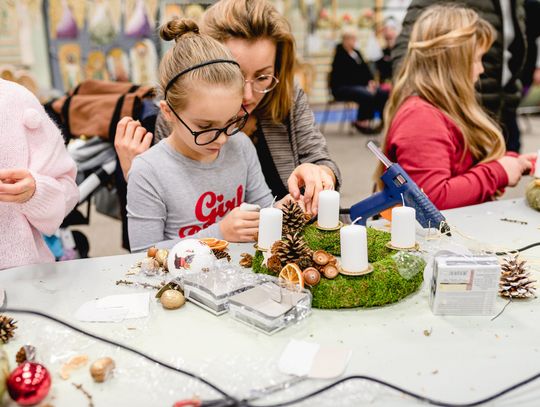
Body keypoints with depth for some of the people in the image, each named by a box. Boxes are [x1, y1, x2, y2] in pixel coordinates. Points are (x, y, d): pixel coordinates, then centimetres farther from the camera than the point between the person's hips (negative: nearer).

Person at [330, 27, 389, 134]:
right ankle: (361, 122, -16)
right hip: (342, 87, -8)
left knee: (383, 93, -10)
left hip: (358, 85, 9)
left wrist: (371, 81, -6)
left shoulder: (356, 52, 15)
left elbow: (365, 68, 13)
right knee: (368, 95, -32)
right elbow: (350, 75, -17)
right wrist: (366, 86, -20)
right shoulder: (340, 56, -11)